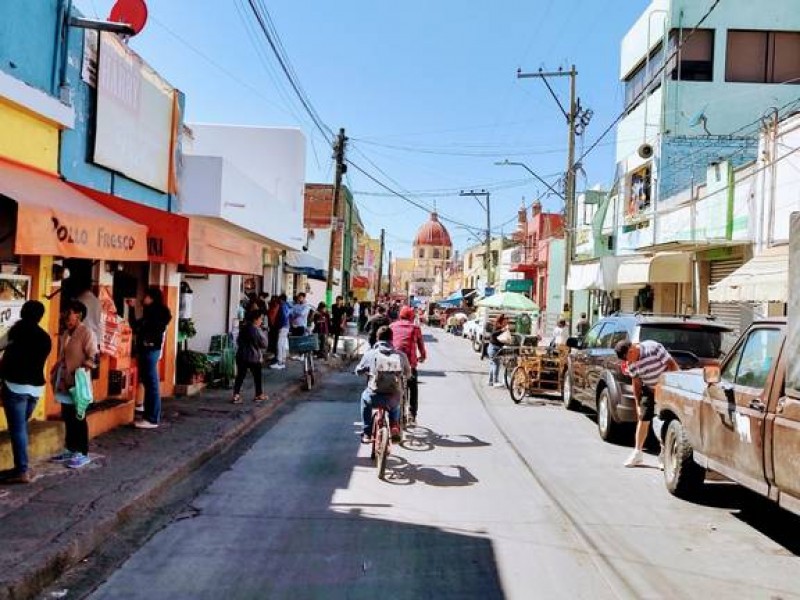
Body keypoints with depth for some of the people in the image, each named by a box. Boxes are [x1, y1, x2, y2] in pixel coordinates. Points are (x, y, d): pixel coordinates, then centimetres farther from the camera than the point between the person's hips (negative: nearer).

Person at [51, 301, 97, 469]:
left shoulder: (86, 333, -12)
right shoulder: (66, 333, 14)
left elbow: (93, 357, -18)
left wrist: (82, 368, -28)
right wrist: (54, 373, 17)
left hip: (78, 383, -8)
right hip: (65, 382, 8)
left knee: (78, 418, -2)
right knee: (67, 418, 14)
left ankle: (83, 453, 6)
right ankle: (71, 450, 24)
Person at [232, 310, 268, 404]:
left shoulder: (243, 328, 6)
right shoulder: (256, 330, -16)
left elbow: (238, 341, 17)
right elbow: (264, 344, -12)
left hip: (241, 355, 6)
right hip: (253, 357, -6)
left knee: (240, 375, 8)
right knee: (257, 376, 10)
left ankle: (236, 396, 3)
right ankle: (259, 395, 20)